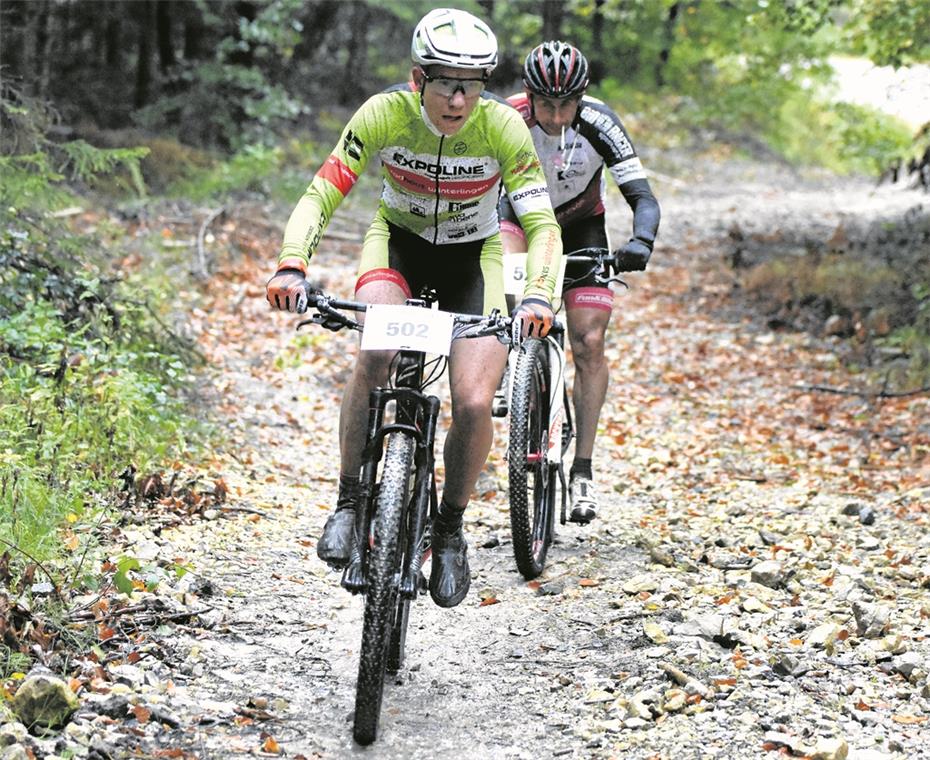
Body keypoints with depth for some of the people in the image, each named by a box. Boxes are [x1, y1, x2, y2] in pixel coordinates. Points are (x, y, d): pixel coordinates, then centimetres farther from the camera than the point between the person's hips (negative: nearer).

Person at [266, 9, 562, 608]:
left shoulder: (504, 127, -25)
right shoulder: (385, 114, -24)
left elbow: (542, 225, -27)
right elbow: (321, 196, -25)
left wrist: (539, 294, -46)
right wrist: (292, 265, -43)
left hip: (473, 255, 0)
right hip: (399, 241, 0)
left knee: (474, 405, -18)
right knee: (375, 354, -32)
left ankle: (450, 529, 9)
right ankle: (349, 504, -17)